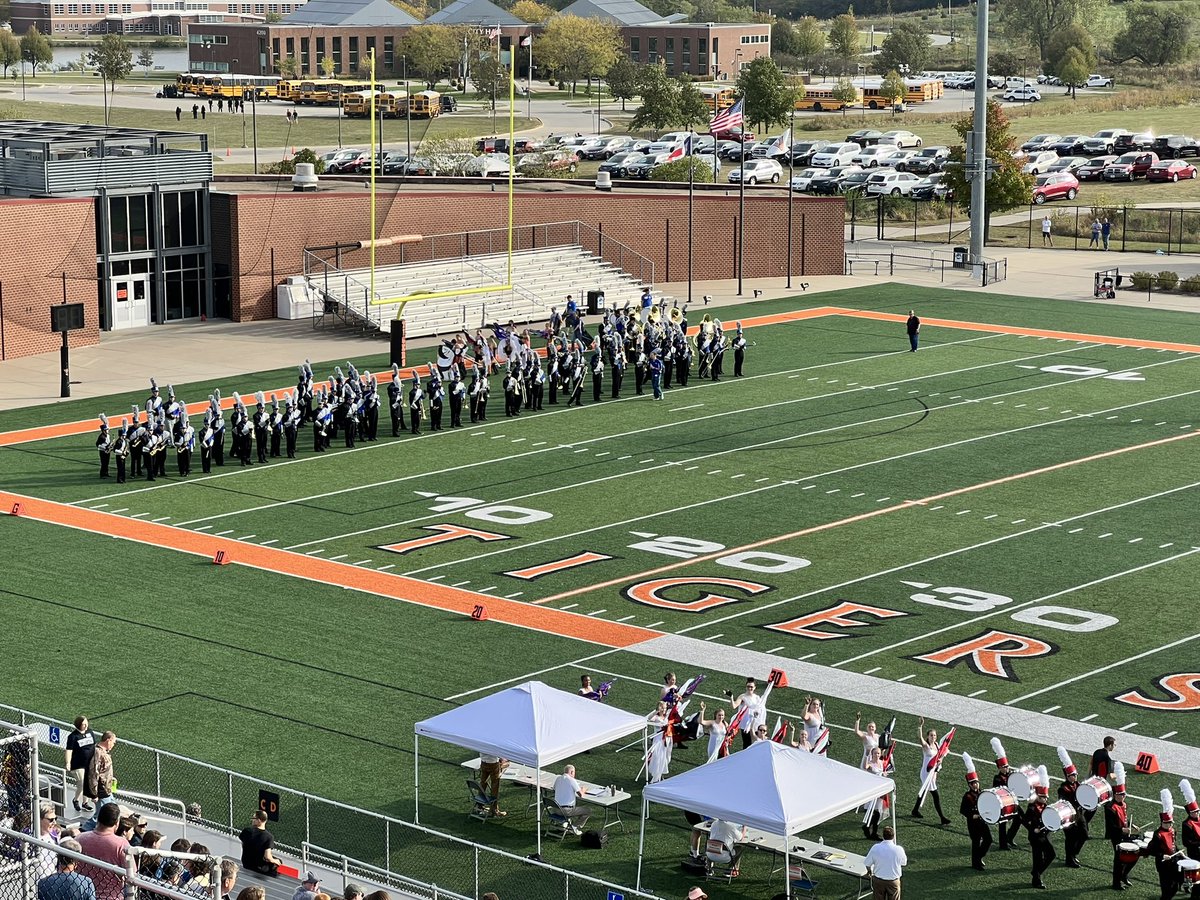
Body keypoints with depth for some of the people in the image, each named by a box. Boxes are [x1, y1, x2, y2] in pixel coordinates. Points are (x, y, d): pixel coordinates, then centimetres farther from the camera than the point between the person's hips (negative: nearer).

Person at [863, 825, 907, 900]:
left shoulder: (875, 848, -18)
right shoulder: (899, 849, -20)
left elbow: (867, 864, -7)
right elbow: (904, 863, -1)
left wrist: (870, 871, 17)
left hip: (878, 880, 1)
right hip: (894, 881, -1)